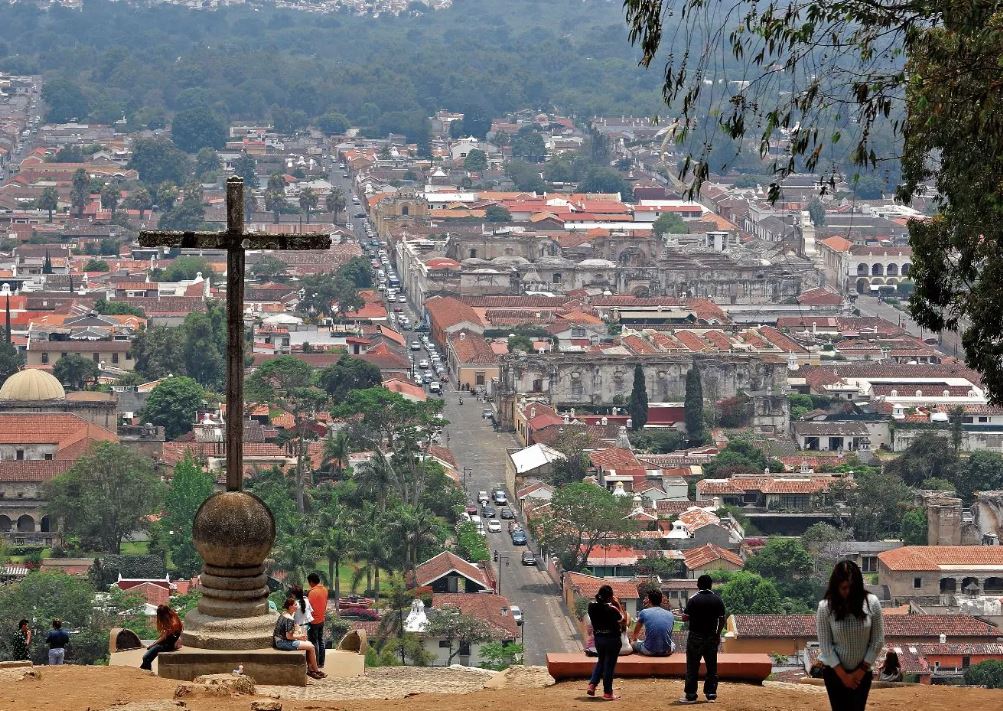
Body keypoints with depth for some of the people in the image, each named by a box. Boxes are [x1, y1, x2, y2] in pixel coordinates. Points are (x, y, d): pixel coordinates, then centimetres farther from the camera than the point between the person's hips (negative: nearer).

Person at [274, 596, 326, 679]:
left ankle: (310, 669, 13)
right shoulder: (289, 619, -23)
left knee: (309, 644, 16)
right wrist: (299, 637, -6)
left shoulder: (283, 614, 9)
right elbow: (289, 636, -23)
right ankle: (316, 671, 9)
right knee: (311, 647, -6)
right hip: (283, 643, -11)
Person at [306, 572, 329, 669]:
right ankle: (321, 663, 18)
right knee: (321, 641, 14)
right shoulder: (324, 590, 4)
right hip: (321, 619, 8)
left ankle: (315, 663, 2)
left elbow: (309, 607, -21)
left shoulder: (312, 592, -21)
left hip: (314, 621, -8)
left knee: (313, 642, 0)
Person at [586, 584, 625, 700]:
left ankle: (592, 684, 14)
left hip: (598, 637, 5)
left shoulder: (592, 606, -7)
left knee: (601, 661, 25)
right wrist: (617, 605, -3)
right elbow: (622, 619, -6)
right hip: (612, 638, -5)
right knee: (609, 664, 5)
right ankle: (607, 693, 10)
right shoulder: (612, 609, -22)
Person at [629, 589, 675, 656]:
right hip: (666, 651, 3)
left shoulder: (644, 612, 2)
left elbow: (635, 633, 20)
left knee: (634, 643, 26)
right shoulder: (670, 615, 9)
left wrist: (633, 640, 44)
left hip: (649, 651, -3)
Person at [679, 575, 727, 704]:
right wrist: (718, 634, 13)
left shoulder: (693, 600, -11)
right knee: (712, 666, 10)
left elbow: (685, 617, -10)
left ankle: (690, 695, 0)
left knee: (692, 666, 1)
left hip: (696, 637, -3)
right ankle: (711, 694, 11)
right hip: (711, 637, 3)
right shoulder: (717, 600, 0)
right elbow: (722, 620, 2)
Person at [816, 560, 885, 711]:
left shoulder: (872, 603, -13)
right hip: (835, 671, -1)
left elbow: (878, 640, -6)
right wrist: (843, 675, -12)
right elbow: (825, 645, -11)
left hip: (862, 672, 1)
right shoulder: (825, 607, -16)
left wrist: (862, 670, -7)